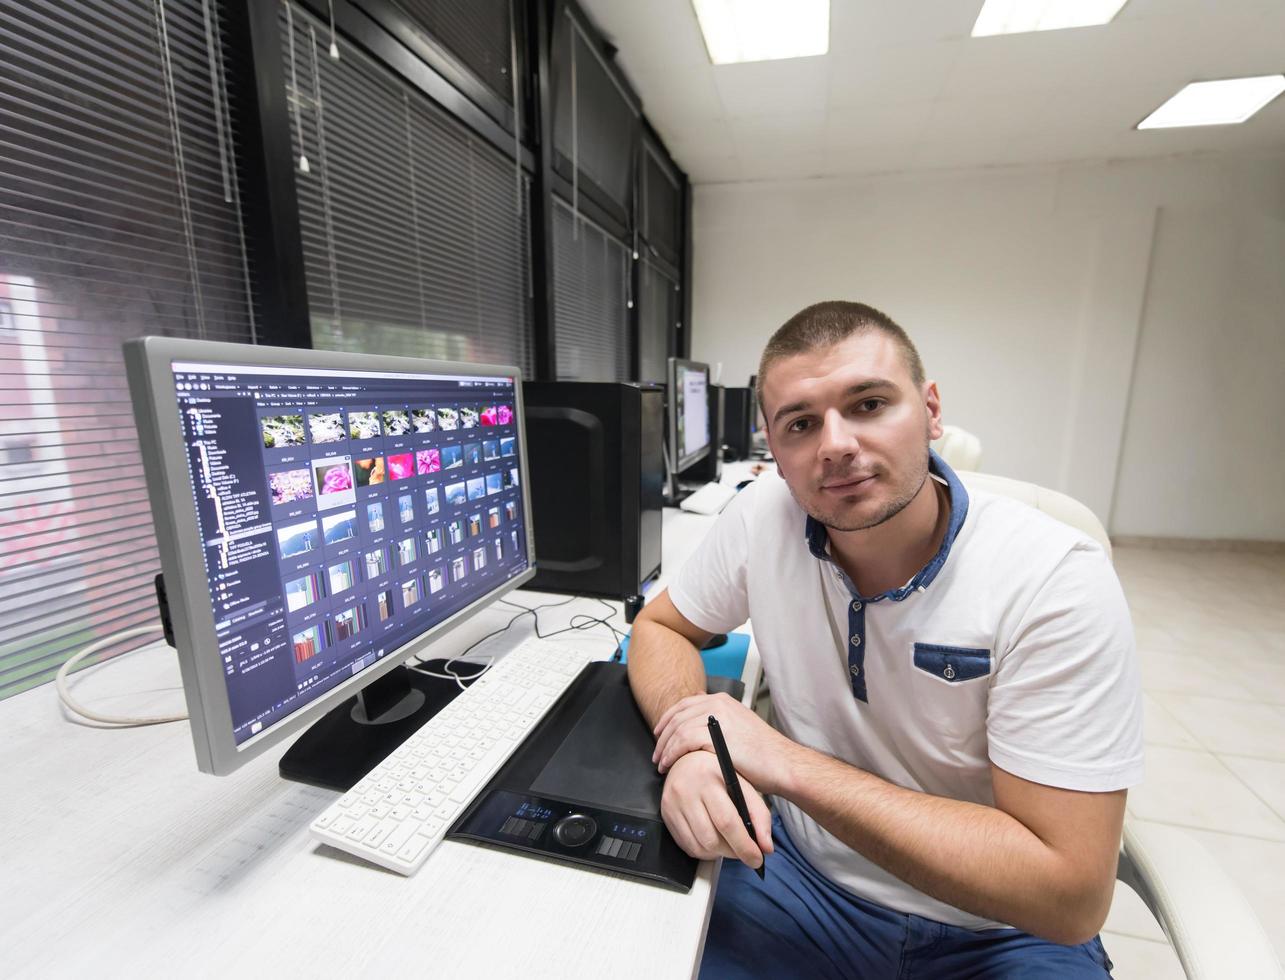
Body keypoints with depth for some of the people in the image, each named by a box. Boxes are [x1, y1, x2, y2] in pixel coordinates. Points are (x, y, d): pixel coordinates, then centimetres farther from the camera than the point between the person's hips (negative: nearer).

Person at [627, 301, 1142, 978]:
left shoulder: (1057, 579, -22)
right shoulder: (763, 515, -14)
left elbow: (1069, 893, -21)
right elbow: (658, 628, -2)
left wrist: (786, 761, -27)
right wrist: (694, 750, -22)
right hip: (798, 874, 1)